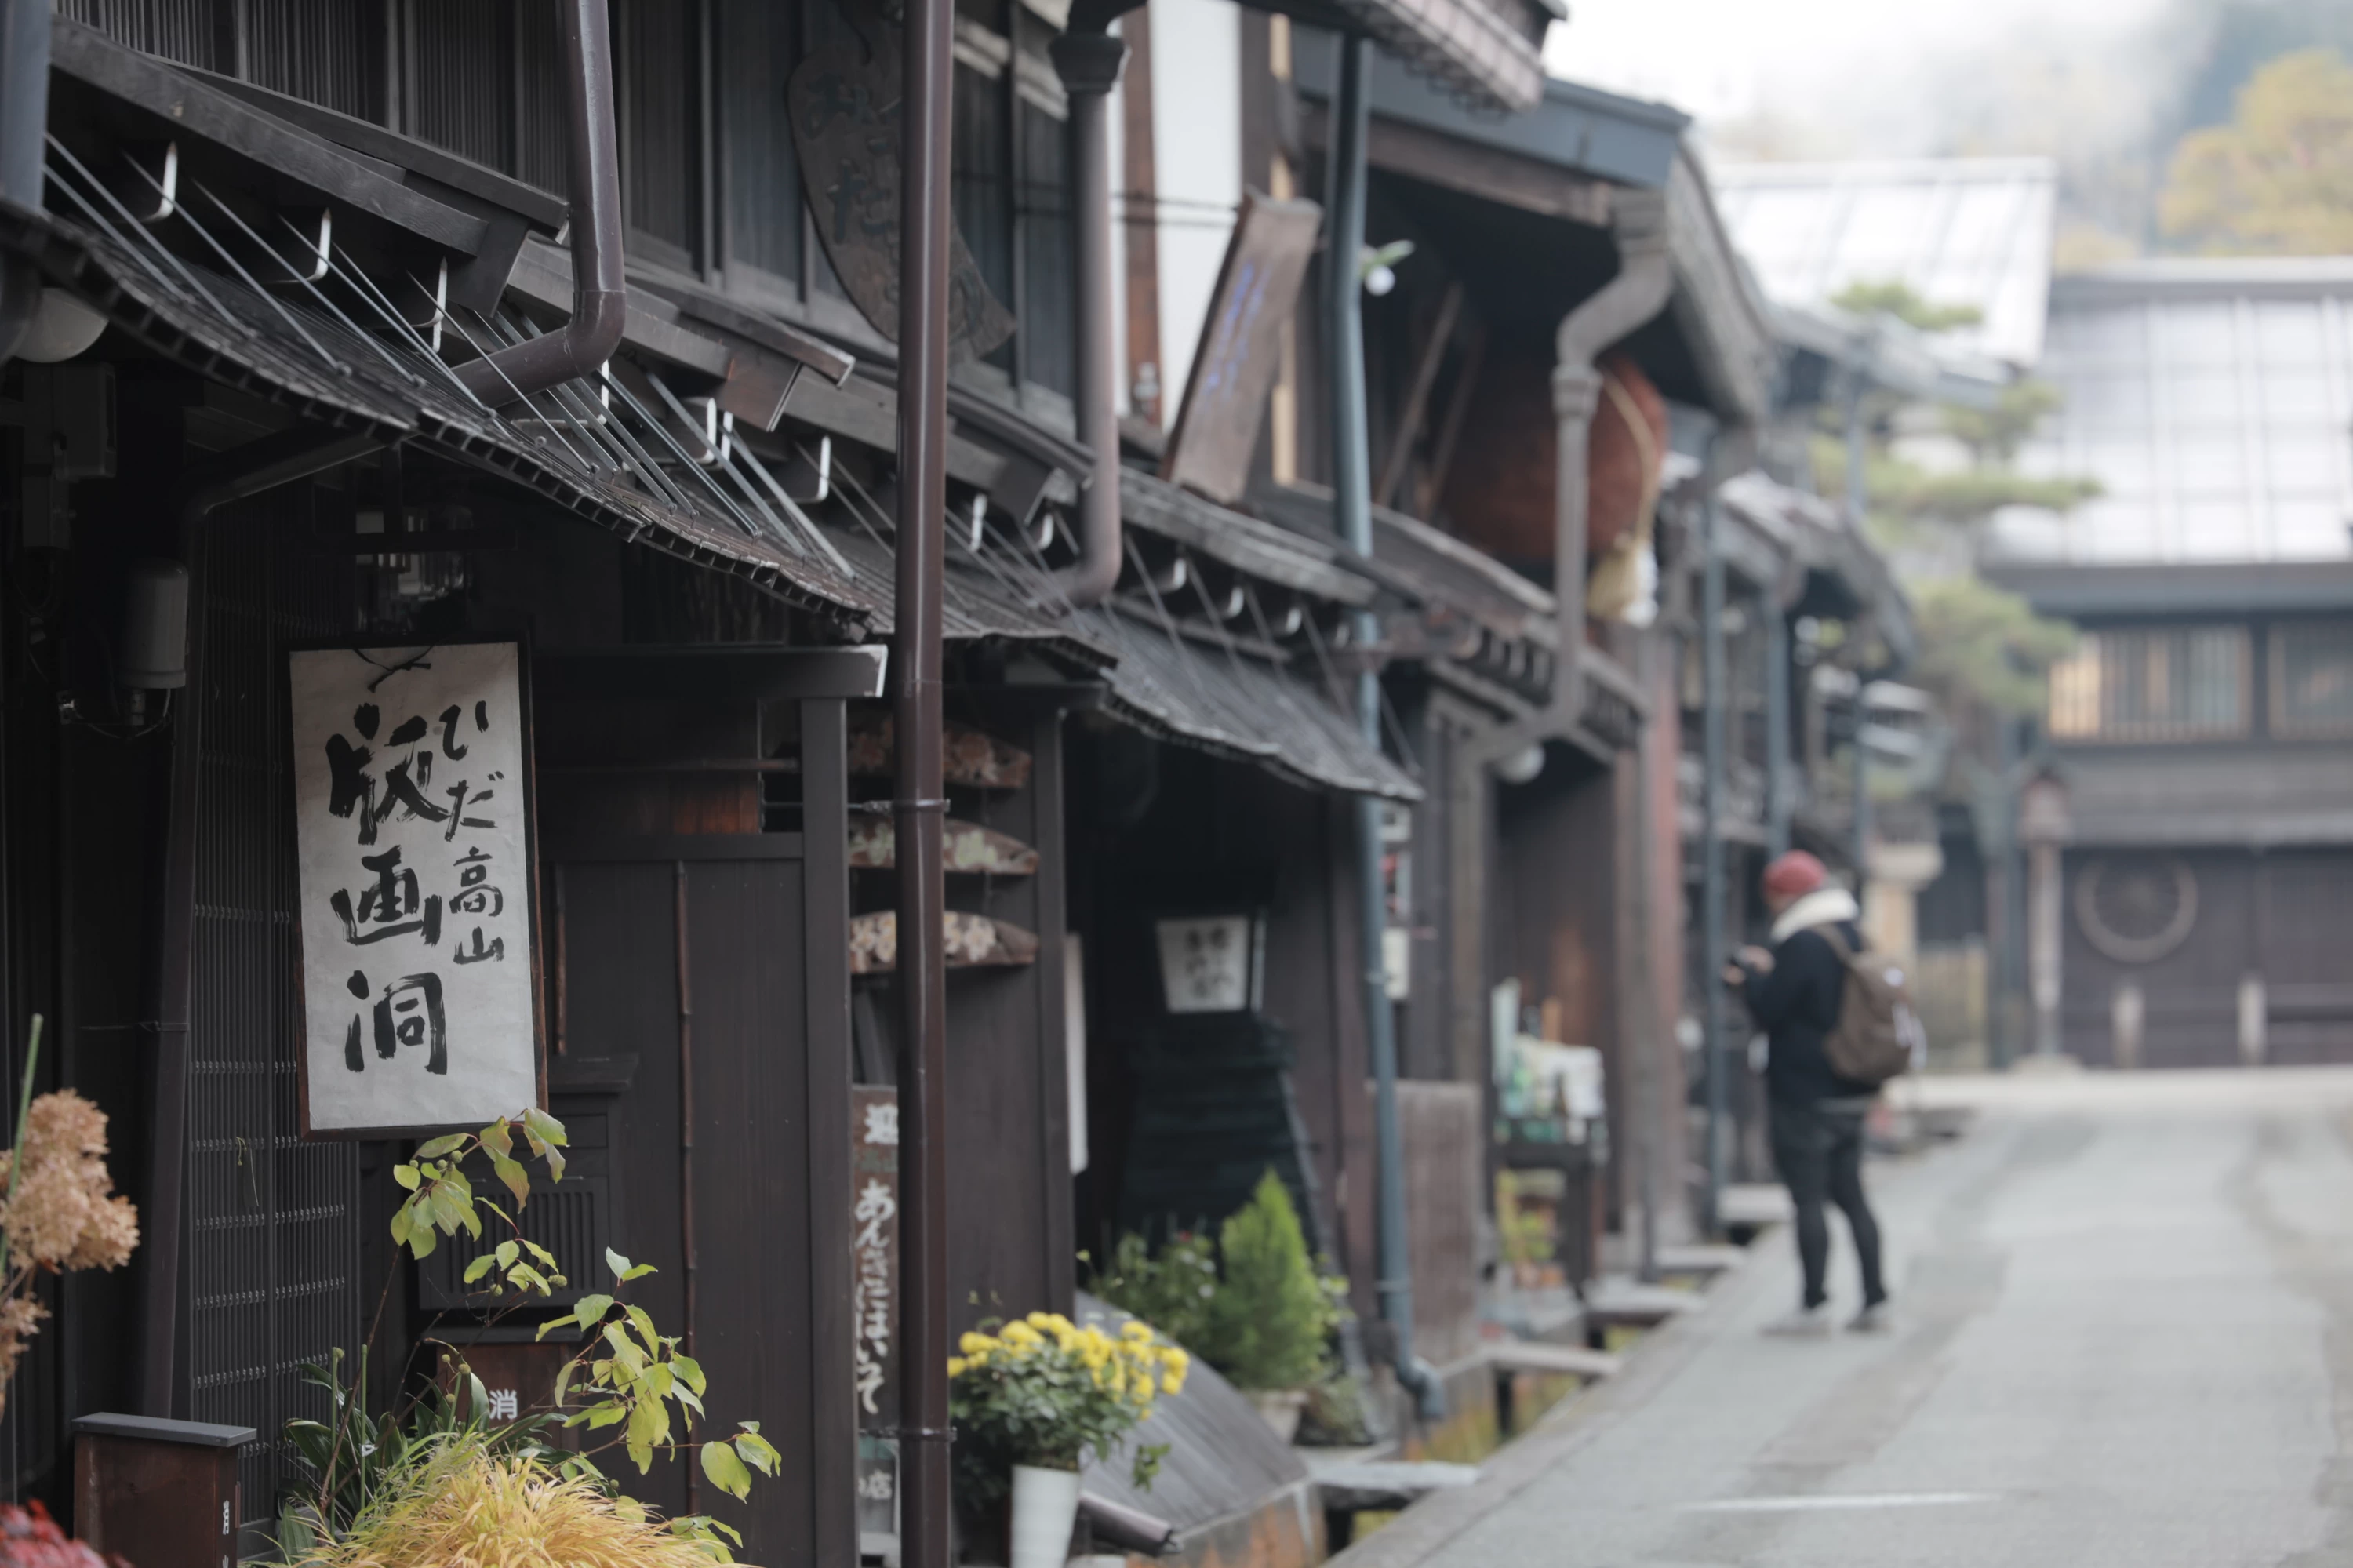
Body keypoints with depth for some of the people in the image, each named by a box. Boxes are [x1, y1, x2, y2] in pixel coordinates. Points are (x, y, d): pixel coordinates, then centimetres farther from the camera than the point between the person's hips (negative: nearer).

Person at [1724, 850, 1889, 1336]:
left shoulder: (1803, 946, -17)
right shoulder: (1854, 940, 11)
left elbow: (1769, 1010, -14)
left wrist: (1749, 972, 3)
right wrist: (1764, 975, 17)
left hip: (1805, 1094, -8)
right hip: (1851, 1095, 8)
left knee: (1807, 1198, -4)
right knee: (1851, 1195, 12)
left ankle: (1815, 1305, -4)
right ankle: (1875, 1301, 10)